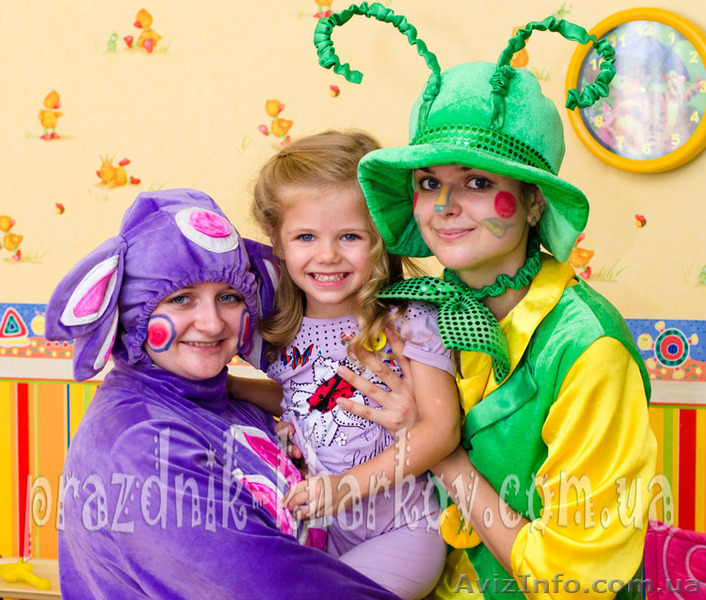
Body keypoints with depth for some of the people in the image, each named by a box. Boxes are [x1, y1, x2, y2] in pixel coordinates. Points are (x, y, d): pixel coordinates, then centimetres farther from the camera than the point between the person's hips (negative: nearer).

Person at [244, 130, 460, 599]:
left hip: (402, 530, -5)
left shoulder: (409, 318, -14)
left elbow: (442, 428, -16)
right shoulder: (282, 329, 0)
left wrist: (349, 485, -22)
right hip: (318, 528, 5)